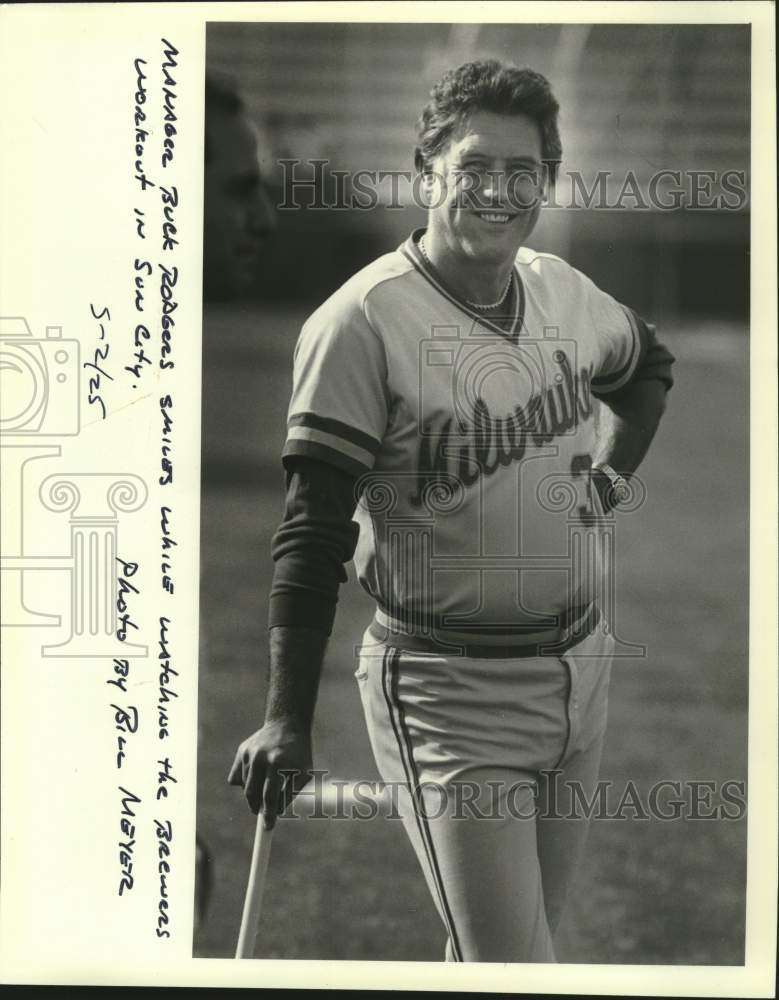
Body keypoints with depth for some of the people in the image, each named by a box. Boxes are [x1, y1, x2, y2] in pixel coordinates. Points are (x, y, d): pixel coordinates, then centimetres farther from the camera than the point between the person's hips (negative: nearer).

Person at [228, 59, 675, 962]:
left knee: (532, 936, 15)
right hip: (450, 699, -7)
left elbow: (647, 367, 28)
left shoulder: (560, 290, 4)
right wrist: (286, 722, -20)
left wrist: (613, 471, 14)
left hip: (579, 668, 7)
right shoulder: (363, 321, -16)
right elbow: (313, 533, -17)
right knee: (511, 967, -10)